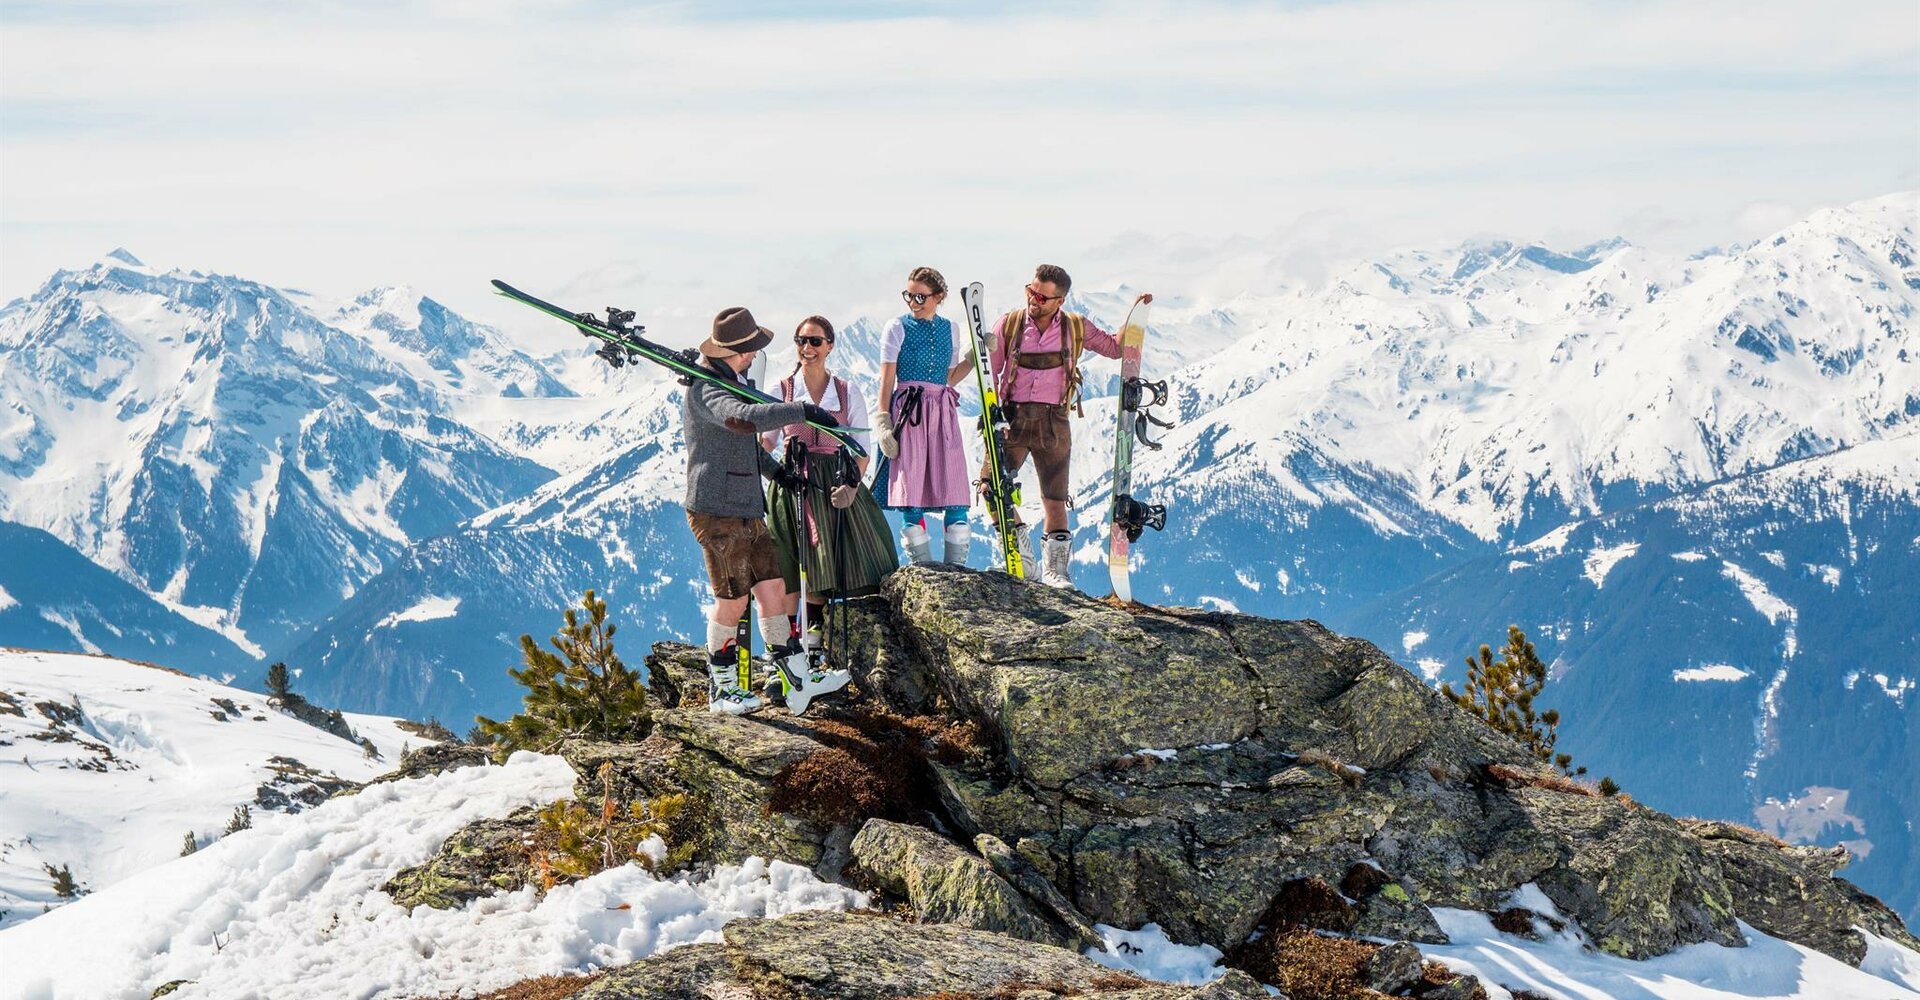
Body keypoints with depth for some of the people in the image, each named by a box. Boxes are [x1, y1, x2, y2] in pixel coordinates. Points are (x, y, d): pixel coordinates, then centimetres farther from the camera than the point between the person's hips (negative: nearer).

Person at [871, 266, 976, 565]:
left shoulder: (950, 330, 13)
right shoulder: (898, 328, 3)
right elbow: (887, 380, 0)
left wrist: (976, 355, 6)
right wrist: (883, 422, -7)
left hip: (943, 413, 3)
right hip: (908, 413, -3)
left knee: (954, 491, -4)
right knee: (911, 494, -5)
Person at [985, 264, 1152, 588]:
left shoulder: (1076, 328, 4)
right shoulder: (1009, 324, 2)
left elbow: (1115, 348, 15)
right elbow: (990, 370, 6)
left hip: (1053, 422, 0)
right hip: (1012, 417, 0)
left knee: (1055, 499, 1)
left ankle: (1055, 567, 12)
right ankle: (1021, 557, 4)